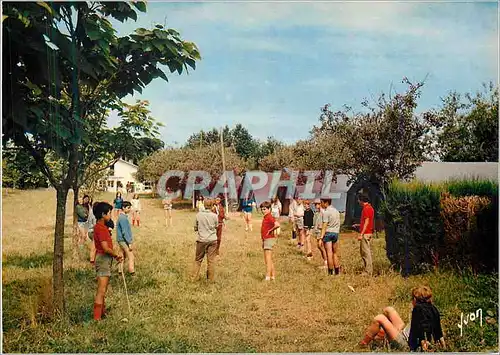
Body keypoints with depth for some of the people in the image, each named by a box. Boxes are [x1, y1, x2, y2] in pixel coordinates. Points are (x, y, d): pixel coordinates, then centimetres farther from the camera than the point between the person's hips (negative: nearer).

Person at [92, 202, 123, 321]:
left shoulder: (101, 226, 13)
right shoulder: (101, 227, -19)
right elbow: (105, 248, -23)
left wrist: (115, 255, 6)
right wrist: (116, 255, -8)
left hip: (105, 259, 10)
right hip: (103, 259, -10)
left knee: (103, 290, 20)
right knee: (101, 291, -8)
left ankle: (102, 313, 32)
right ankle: (97, 318, -4)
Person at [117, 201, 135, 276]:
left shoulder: (122, 217, 12)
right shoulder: (123, 218, -18)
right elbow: (124, 232, -21)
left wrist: (129, 241, 22)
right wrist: (129, 243, -19)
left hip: (122, 240, 10)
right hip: (124, 240, -10)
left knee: (123, 256, 16)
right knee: (131, 257, -6)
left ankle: (120, 271, 22)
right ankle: (132, 273, -5)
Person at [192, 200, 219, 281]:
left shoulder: (198, 215, -4)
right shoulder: (214, 216, -5)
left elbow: (195, 228, 3)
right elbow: (216, 227, 7)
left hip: (202, 240, 1)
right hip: (212, 240, -1)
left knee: (198, 259, 13)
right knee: (211, 260, 6)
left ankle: (194, 277, 17)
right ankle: (211, 279, 12)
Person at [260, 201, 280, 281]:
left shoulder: (269, 217, -17)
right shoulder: (265, 217, 13)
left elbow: (277, 224, -34)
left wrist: (270, 230, -19)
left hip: (269, 239, -10)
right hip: (265, 240, 10)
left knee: (268, 259, -7)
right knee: (269, 260, 16)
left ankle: (268, 277, -4)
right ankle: (273, 275, 23)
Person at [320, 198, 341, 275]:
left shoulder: (326, 212, -11)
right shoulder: (336, 211, 12)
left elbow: (324, 226, -16)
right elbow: (338, 224, 15)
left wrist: (321, 237, -17)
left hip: (328, 232, -7)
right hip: (336, 232, 7)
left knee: (329, 254, -3)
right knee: (335, 253, 14)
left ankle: (330, 272, 1)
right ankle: (337, 272, 17)